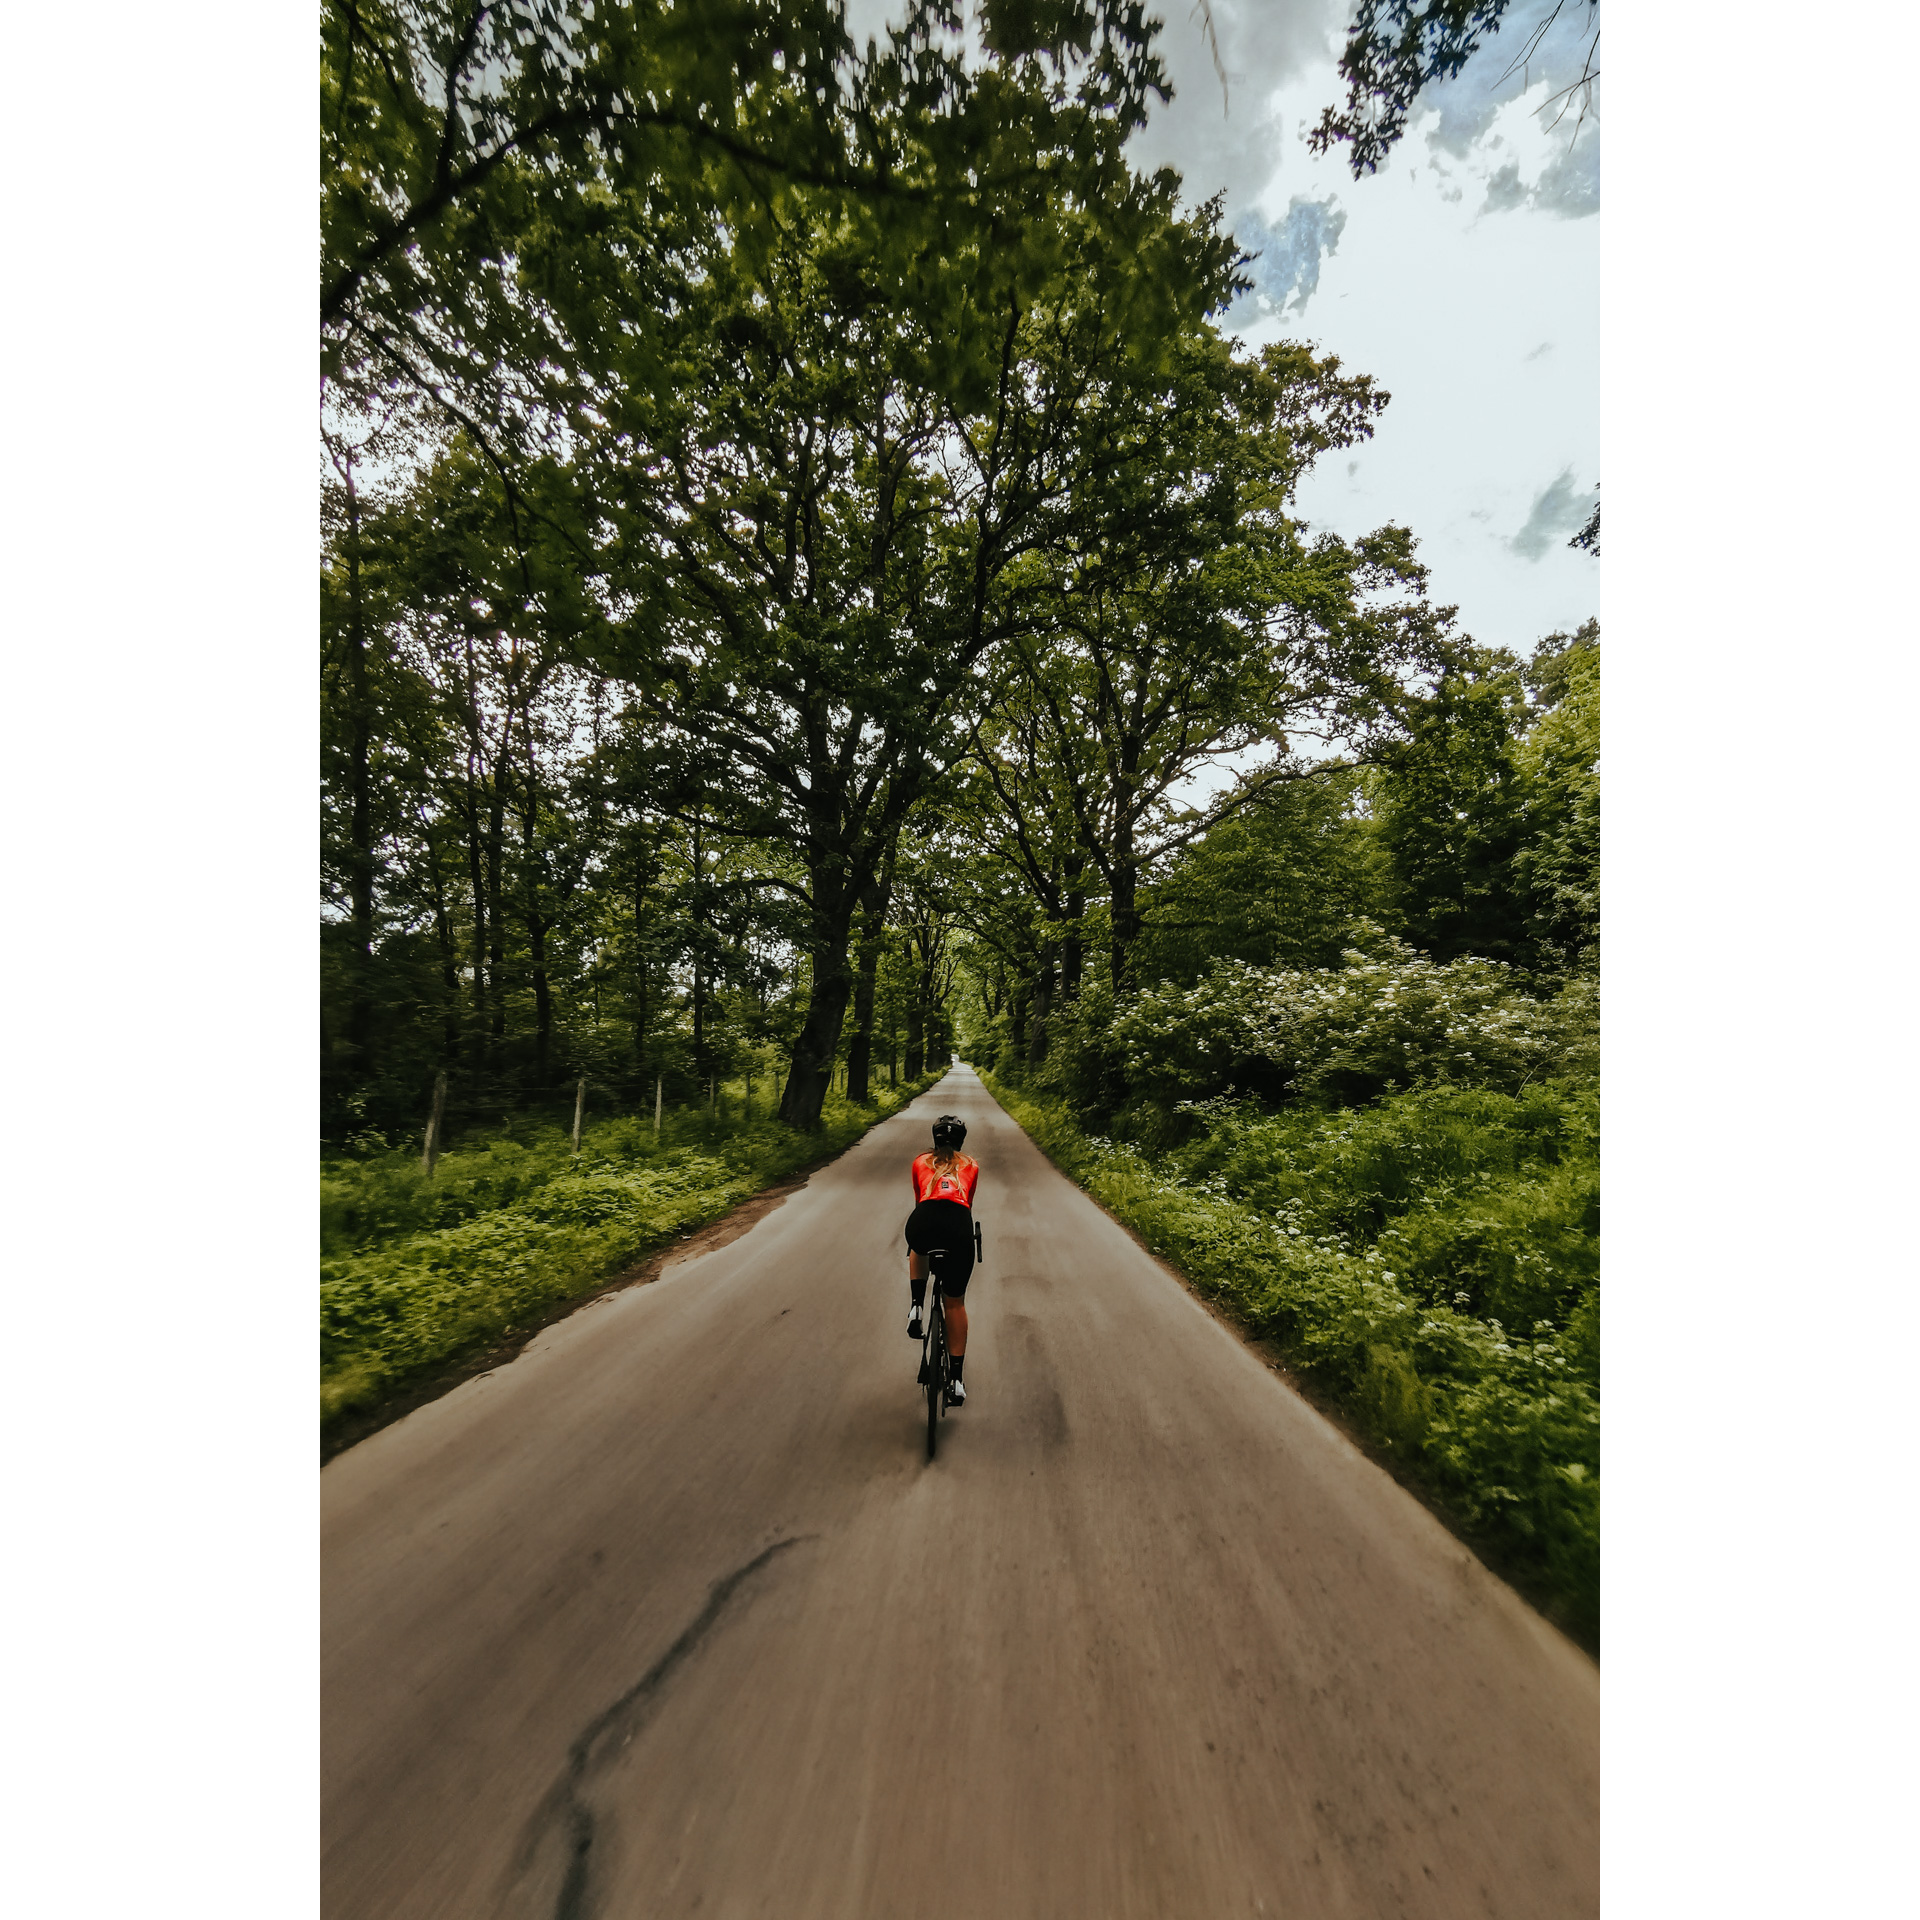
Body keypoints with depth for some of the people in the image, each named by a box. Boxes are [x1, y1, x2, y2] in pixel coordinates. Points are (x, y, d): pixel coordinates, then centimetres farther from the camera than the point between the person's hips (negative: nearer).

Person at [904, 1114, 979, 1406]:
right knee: (955, 1302, 19)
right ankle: (955, 1379, 21)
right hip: (959, 1225, 0)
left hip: (924, 1221, 0)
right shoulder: (971, 1164, 27)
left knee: (918, 1250, 39)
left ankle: (917, 1308, 22)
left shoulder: (920, 1162, 27)